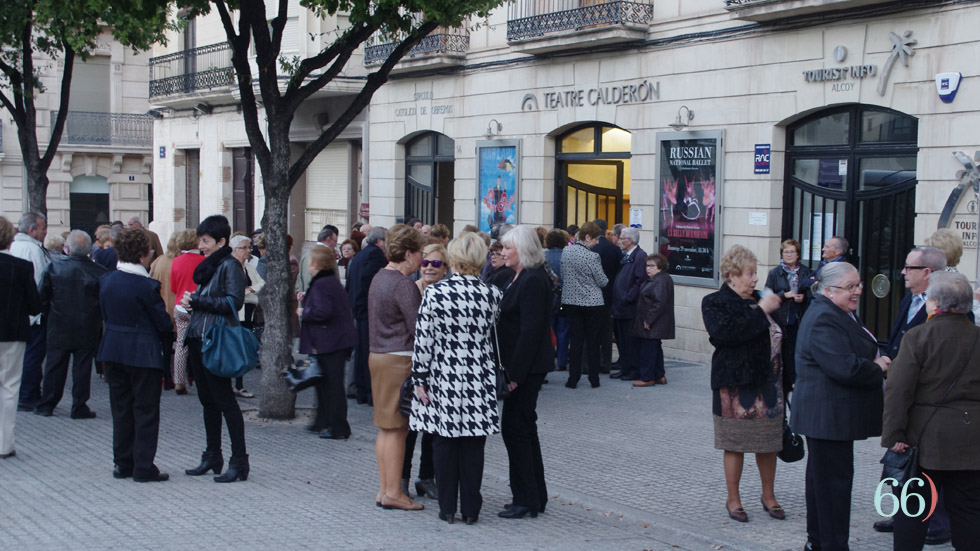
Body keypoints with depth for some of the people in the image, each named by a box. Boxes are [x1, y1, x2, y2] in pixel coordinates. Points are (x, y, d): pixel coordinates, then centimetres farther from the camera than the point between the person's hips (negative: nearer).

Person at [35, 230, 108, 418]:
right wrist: (98, 317, 12)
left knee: (54, 366, 11)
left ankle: (46, 405, 18)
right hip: (88, 330, -1)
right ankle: (79, 407, 8)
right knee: (82, 366, 5)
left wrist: (49, 313, 15)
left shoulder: (54, 268, -7)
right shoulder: (99, 272, -11)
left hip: (59, 327, 1)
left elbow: (41, 297, -2)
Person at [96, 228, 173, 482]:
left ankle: (123, 464, 20)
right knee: (145, 411, 2)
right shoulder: (146, 286, -17)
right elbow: (163, 323, -11)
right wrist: (165, 332, 9)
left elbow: (105, 314, 11)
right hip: (143, 353, -6)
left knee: (121, 409, 14)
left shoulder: (105, 280, 2)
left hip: (113, 350, 6)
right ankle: (144, 467, 3)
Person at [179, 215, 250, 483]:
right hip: (198, 340, 9)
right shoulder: (207, 266, 17)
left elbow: (233, 302, -19)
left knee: (224, 401, -6)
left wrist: (198, 301, -14)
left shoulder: (229, 266, -9)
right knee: (208, 401, 13)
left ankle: (239, 461, -2)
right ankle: (212, 457, 22)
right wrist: (191, 302, 2)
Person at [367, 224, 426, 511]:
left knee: (386, 427, 13)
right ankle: (393, 492, 0)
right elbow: (418, 328, -17)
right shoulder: (404, 285, -16)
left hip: (378, 355, 10)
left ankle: (385, 488, 18)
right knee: (397, 427, -4)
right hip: (399, 359, -9)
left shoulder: (379, 278, 14)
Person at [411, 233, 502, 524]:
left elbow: (423, 339, -8)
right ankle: (470, 509, 15)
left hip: (443, 380, -2)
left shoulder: (434, 293, -11)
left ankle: (447, 508, 15)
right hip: (479, 379, 2)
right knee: (473, 444, 9)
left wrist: (420, 379, -2)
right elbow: (497, 337, 7)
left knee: (444, 443, 9)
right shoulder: (492, 294, -4)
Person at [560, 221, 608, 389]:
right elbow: (602, 282, -9)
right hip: (592, 303, -4)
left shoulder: (566, 251, 0)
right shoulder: (592, 257, -16)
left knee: (575, 341, 8)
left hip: (571, 301, 4)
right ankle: (594, 379, 12)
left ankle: (573, 379, 7)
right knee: (593, 342, 6)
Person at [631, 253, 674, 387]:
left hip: (653, 326, -11)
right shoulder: (654, 279, 16)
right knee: (655, 349, 15)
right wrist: (647, 320, 18)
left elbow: (659, 303, -25)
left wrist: (648, 320, -22)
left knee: (648, 350, -5)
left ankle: (647, 378, 1)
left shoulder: (662, 281, -19)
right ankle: (659, 376, 22)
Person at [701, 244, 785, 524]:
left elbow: (779, 334, 26)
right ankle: (733, 499, 16)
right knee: (735, 443, 3)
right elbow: (726, 332, -26)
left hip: (767, 383, 6)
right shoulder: (715, 303, -6)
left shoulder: (758, 300, 13)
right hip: (735, 385, -5)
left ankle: (768, 495, 26)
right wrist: (760, 312, -23)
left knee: (768, 442, 11)